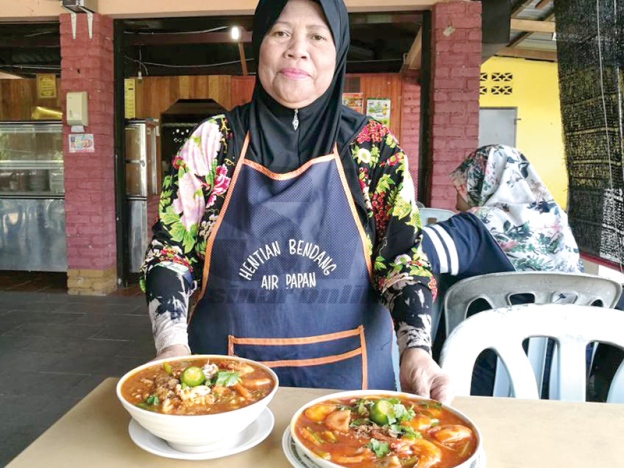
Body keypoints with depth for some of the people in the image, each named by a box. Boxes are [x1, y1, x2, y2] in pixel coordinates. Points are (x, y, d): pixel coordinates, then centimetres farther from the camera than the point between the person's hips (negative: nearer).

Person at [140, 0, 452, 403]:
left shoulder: (375, 147, -4)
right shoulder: (211, 142, -4)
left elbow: (402, 257, -4)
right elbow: (170, 250, -1)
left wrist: (416, 350, -20)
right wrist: (173, 344, -16)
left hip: (347, 373, 1)